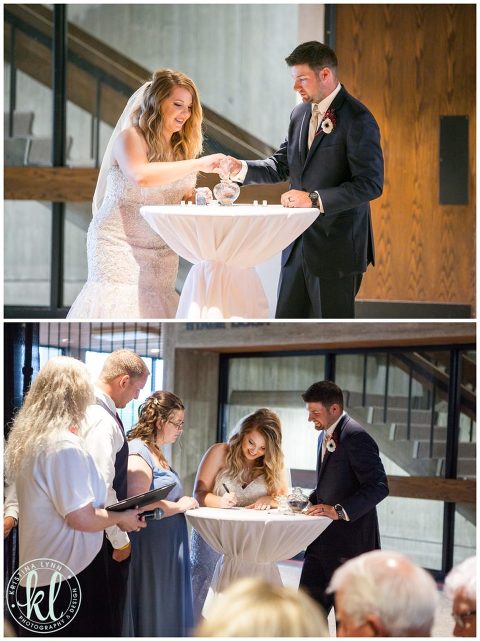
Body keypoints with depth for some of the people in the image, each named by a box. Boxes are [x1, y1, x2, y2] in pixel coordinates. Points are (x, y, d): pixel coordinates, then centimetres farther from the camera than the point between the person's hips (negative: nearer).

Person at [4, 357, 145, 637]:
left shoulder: (27, 440, 8)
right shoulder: (66, 446, -21)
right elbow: (82, 518, -20)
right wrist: (122, 518, -5)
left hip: (38, 570, 9)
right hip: (70, 572, -9)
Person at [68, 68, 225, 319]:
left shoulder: (181, 148, 11)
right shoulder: (131, 137, -9)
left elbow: (184, 198, 13)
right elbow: (140, 175, -30)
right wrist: (198, 164, -28)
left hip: (160, 250, 6)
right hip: (120, 245, -6)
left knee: (155, 305, -3)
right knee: (120, 305, -14)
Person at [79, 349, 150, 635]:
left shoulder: (87, 411, 9)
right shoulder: (104, 421, -21)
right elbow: (102, 488, -24)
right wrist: (120, 540, -16)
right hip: (105, 537, -10)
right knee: (107, 622, -3)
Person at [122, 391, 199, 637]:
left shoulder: (156, 452, 15)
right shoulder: (138, 454, -15)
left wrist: (183, 502, 8)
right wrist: (178, 506, -14)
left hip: (167, 550, 10)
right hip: (149, 549, -10)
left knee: (166, 615, 12)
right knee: (148, 616, -2)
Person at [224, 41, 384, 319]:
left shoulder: (357, 119, -14)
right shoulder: (300, 114, 11)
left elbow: (370, 184, -19)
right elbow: (282, 166, 16)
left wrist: (315, 199, -24)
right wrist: (242, 168, -2)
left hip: (337, 244, -8)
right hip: (299, 244, 8)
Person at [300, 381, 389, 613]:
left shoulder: (356, 437, -17)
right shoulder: (326, 435, 14)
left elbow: (378, 487, -23)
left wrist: (339, 511, -28)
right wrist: (310, 500, 9)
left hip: (350, 540, -10)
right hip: (324, 540, 10)